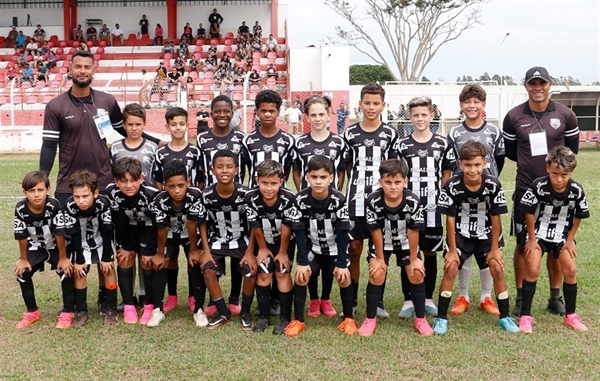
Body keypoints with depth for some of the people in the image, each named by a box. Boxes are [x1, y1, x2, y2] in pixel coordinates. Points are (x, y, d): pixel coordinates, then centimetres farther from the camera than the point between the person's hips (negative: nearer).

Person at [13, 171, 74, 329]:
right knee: (22, 273, -8)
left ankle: (67, 313, -2)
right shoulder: (20, 208, -26)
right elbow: (21, 235, -14)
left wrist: (63, 258, -17)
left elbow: (60, 233, -25)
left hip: (56, 246, -3)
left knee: (67, 271, -18)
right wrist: (23, 259, -6)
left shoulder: (53, 205, -33)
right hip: (35, 247, 3)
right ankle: (32, 312, 12)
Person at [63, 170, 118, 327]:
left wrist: (107, 257, -16)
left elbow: (107, 231, -22)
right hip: (81, 243, 0)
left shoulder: (103, 203, -34)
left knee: (108, 269, -7)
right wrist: (78, 260, -15)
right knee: (79, 271, -8)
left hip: (102, 241, 0)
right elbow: (73, 235, -21)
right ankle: (81, 311, 3)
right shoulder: (69, 207, -32)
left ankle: (110, 309, 5)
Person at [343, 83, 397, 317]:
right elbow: (347, 167, 9)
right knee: (354, 248, 4)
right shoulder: (351, 134, 4)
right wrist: (356, 184, 1)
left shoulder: (389, 134, 4)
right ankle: (352, 300, 15)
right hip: (356, 199, 0)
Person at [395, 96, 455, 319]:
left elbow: (447, 175, 8)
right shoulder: (402, 145, 2)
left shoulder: (442, 144, 3)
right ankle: (408, 301, 12)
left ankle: (428, 299, 21)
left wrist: (440, 197, -2)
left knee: (430, 253, 9)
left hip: (433, 208, 1)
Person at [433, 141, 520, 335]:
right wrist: (452, 250, -11)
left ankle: (505, 316, 11)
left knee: (497, 268, -7)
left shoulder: (493, 185, -20)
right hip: (460, 235, -1)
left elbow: (496, 218, -10)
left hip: (486, 235, 1)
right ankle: (441, 317, -1)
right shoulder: (452, 186, -23)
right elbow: (450, 219, -14)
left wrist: (495, 248, -7)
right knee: (450, 268, -13)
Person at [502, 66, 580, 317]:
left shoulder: (565, 115, -2)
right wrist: (531, 162, 7)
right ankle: (521, 297, 16)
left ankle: (555, 298, 21)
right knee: (523, 244, 5)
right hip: (525, 191, -1)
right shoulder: (514, 117, -4)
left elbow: (572, 150, 10)